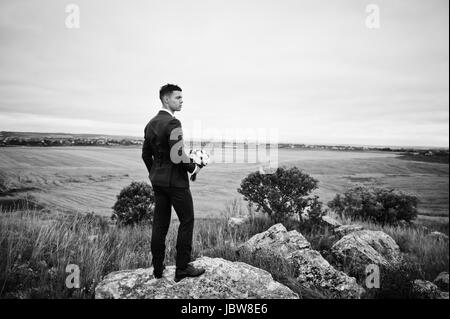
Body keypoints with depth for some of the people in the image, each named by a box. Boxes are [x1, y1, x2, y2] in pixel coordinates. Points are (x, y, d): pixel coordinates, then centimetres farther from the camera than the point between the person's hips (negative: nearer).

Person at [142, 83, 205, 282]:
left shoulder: (150, 124, 10)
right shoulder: (173, 123, -18)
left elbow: (146, 154, 16)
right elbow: (177, 156, -26)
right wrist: (193, 167, -9)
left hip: (157, 180, 8)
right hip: (176, 181, -8)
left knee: (160, 223, 13)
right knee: (187, 221, 4)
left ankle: (158, 268, 22)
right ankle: (182, 268, 10)